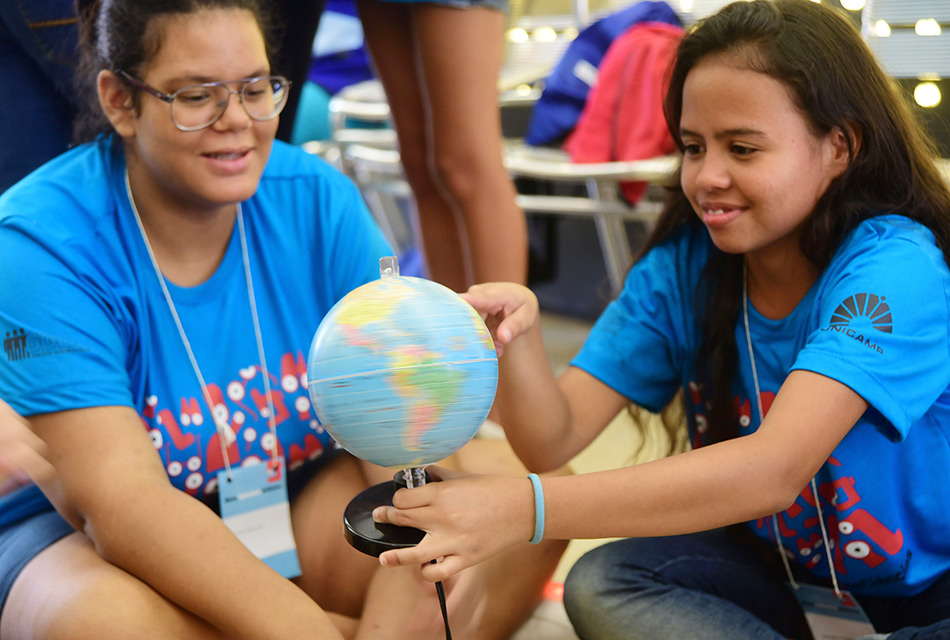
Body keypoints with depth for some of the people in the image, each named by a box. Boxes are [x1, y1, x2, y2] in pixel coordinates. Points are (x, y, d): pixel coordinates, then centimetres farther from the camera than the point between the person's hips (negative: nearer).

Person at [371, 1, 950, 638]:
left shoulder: (896, 269, -22)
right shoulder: (683, 267, -4)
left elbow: (774, 470, -36)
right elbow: (557, 437, -11)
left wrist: (525, 509, -44)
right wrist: (517, 338, -33)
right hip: (781, 572, 5)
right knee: (602, 584, -20)